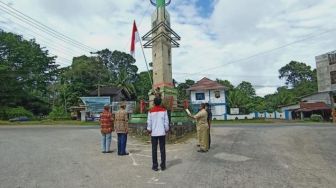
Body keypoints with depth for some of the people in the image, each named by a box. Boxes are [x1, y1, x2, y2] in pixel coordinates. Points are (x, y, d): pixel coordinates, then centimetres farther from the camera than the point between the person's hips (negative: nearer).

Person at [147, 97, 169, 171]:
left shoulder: (151, 111, -2)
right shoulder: (164, 110, -1)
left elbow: (149, 122, -1)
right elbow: (166, 121, -1)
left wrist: (149, 130, 10)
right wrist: (167, 129, 9)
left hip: (154, 133, 0)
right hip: (162, 132, 1)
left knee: (154, 149, 6)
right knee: (162, 149, 7)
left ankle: (155, 166, 9)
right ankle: (163, 165, 12)